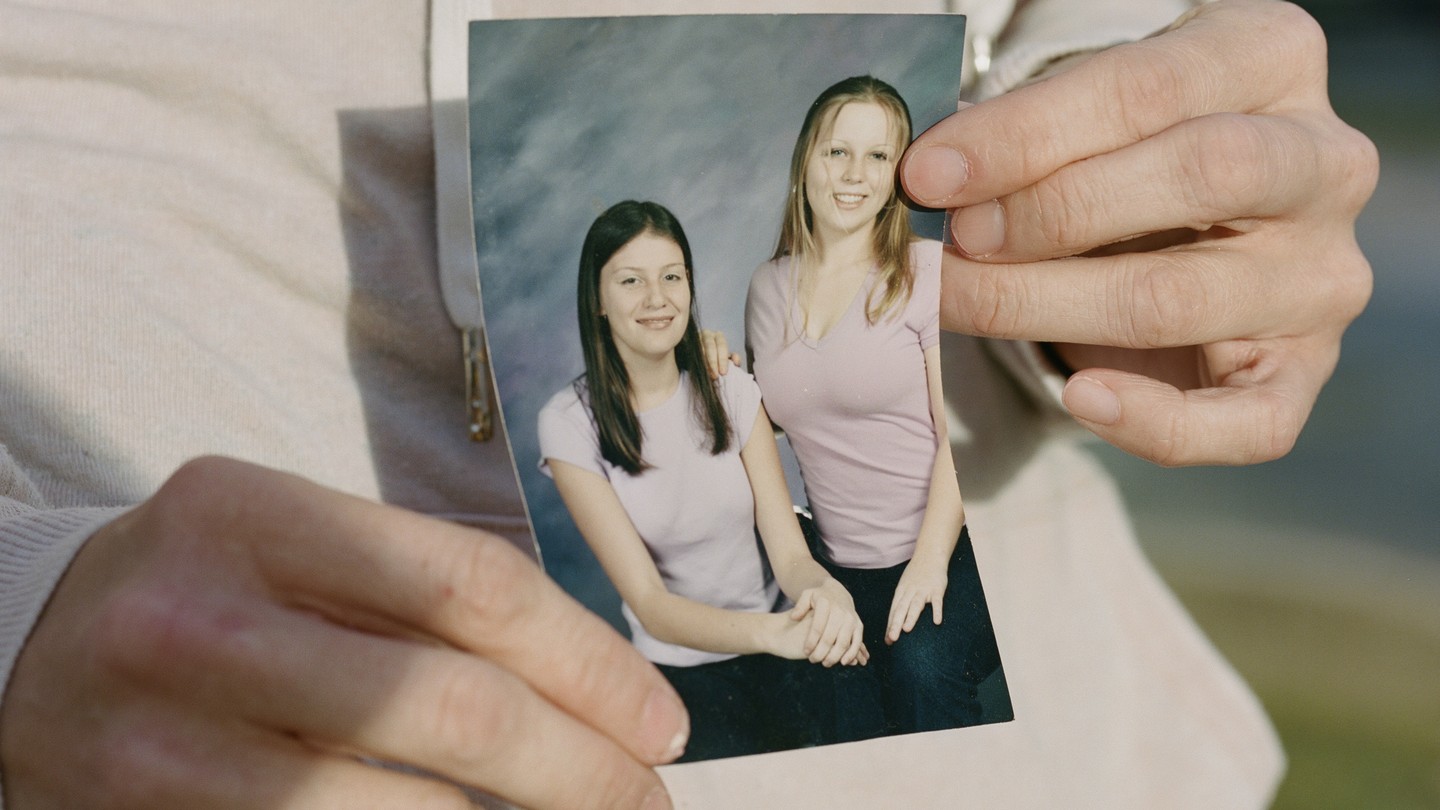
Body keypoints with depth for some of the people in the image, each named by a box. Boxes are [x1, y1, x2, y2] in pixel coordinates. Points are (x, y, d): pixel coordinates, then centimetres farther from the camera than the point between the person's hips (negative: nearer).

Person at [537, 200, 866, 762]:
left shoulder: (732, 394, 1)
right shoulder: (572, 423, -10)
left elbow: (789, 554, -5)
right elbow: (651, 604, -15)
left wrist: (825, 591, -31)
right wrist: (773, 632, -34)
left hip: (776, 653, 3)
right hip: (681, 671, -3)